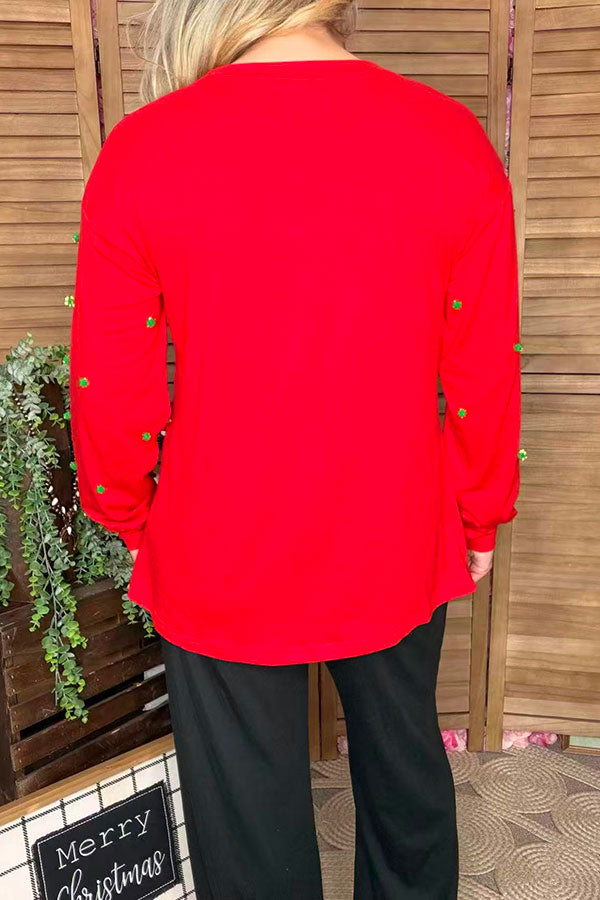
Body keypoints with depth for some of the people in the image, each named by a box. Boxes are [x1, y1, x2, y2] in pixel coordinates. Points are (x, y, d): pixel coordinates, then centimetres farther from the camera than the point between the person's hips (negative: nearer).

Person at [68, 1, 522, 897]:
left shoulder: (140, 151, -13)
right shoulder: (453, 141, -9)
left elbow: (109, 388, -6)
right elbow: (484, 378, -4)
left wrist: (129, 520, 11)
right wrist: (480, 520, 11)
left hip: (222, 563, -1)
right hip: (398, 554, 3)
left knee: (249, 808, 20)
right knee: (404, 767, 27)